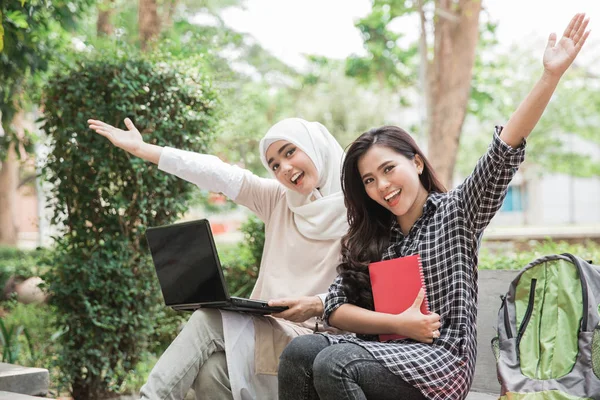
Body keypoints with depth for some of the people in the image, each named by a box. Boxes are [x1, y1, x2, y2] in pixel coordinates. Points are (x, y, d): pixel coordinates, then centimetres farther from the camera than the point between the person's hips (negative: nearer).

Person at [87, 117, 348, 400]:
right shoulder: (278, 200, 11)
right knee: (212, 371, -28)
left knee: (212, 319, -25)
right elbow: (217, 175, 6)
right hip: (266, 331, 4)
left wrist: (318, 305, -25)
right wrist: (140, 148, 1)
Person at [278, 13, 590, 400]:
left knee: (333, 365, -30)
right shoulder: (368, 239, 16)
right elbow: (335, 308, 6)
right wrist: (397, 323, -11)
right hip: (384, 352, 5)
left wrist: (551, 75, -22)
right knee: (301, 351, -25)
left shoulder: (457, 211, 4)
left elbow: (505, 153, -10)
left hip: (442, 361, -5)